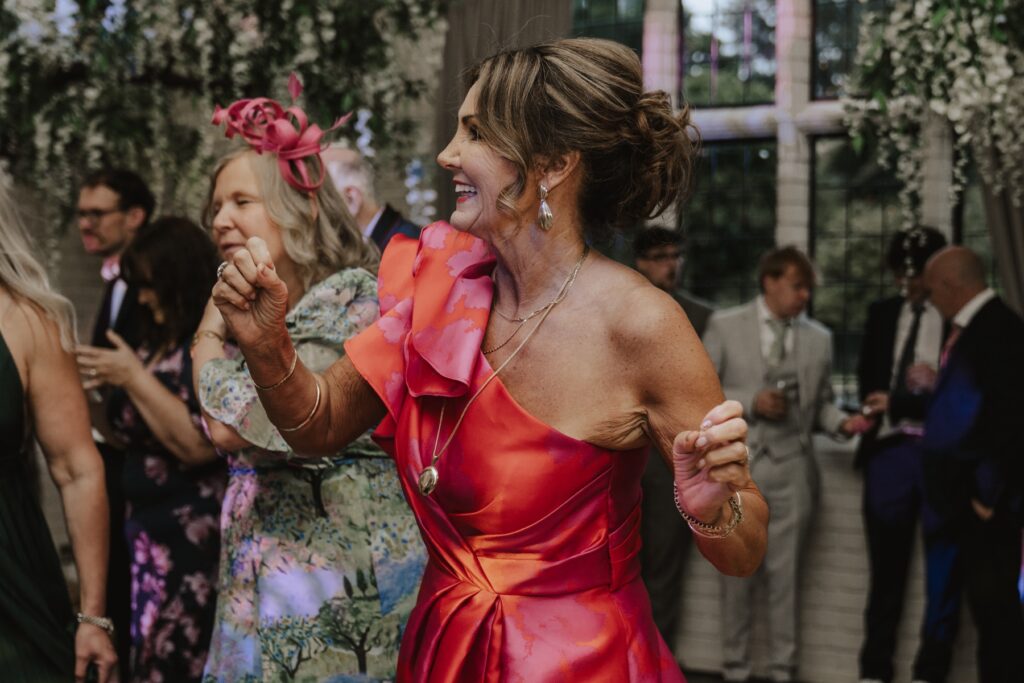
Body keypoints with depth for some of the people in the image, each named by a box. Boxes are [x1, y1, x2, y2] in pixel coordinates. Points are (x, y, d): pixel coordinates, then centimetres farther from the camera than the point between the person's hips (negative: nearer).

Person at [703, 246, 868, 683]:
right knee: (737, 572, 7)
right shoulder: (725, 326, 1)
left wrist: (842, 423, -10)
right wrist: (750, 402, -14)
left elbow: (820, 403, 11)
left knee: (785, 574, 4)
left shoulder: (819, 338, 7)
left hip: (790, 468, 1)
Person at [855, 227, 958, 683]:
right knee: (886, 569, 9)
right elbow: (868, 380, 11)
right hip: (889, 450, 4)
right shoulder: (882, 314, 13)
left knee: (943, 572, 1)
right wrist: (910, 396, -7)